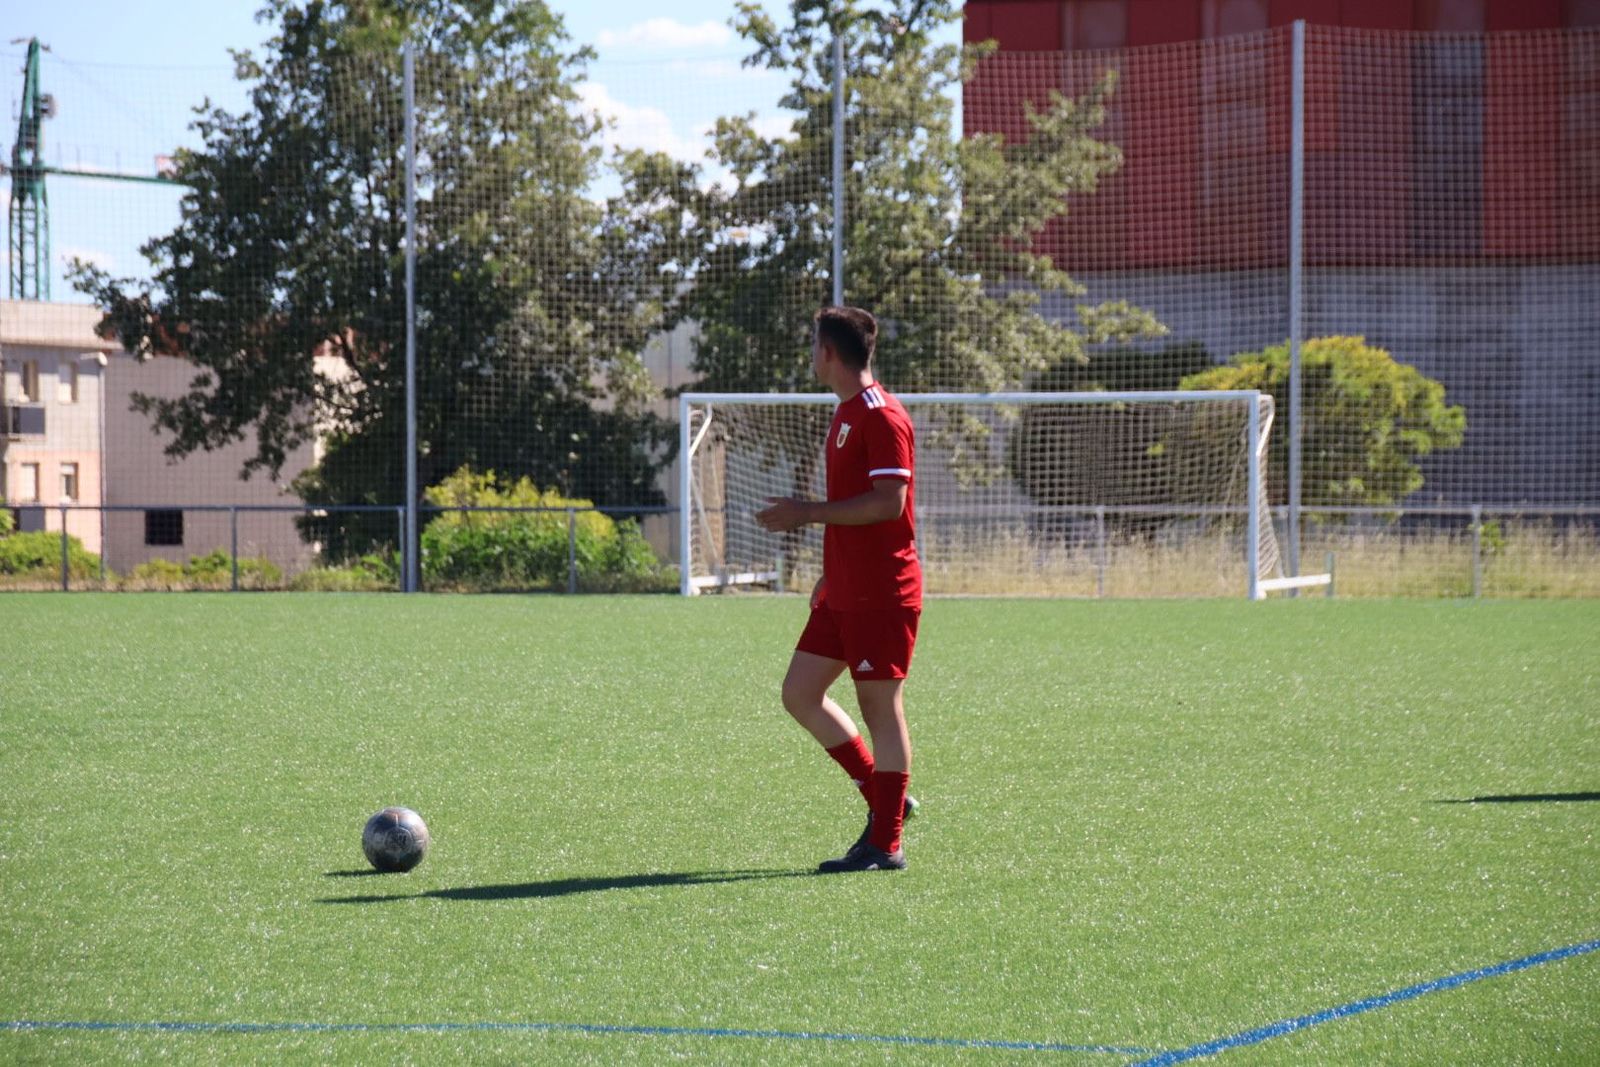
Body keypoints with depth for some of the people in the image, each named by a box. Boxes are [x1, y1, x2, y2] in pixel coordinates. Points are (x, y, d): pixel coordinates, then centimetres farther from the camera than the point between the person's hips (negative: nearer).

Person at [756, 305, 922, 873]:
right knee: (799, 693, 9)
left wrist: (807, 512, -19)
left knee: (881, 707, -4)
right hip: (845, 592, 10)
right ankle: (883, 798, 18)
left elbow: (888, 503, -23)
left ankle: (886, 844, 1)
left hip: (882, 594, -10)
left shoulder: (882, 417, -15)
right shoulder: (847, 414, 16)